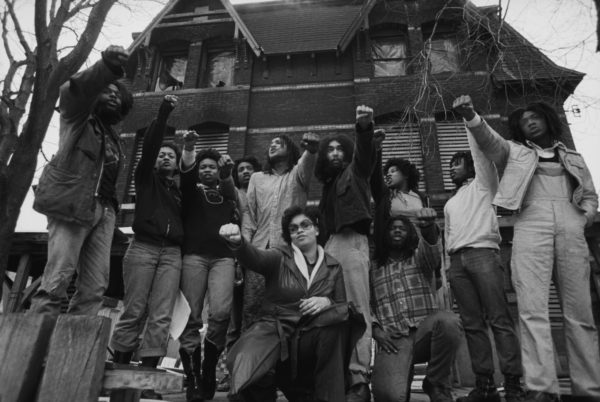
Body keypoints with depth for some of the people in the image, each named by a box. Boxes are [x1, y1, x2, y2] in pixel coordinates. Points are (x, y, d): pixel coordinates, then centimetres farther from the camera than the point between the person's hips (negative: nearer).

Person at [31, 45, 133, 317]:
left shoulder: (112, 136, 29)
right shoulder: (77, 114, 13)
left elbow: (111, 176, 17)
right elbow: (76, 88, -10)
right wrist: (107, 67, -27)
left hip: (103, 209, 6)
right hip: (73, 202, -6)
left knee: (95, 287, -2)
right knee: (57, 279, -12)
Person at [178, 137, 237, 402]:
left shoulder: (227, 194, 21)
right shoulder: (192, 191, 17)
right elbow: (186, 172, -1)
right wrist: (188, 150, -20)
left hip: (223, 256, 1)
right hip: (194, 255, 0)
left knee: (220, 312, -16)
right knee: (191, 316, -5)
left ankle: (209, 371, 3)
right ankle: (192, 378, 5)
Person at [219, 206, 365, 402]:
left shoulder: (333, 266, 8)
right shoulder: (279, 257, 0)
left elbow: (344, 307, 8)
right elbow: (254, 257, -22)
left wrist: (327, 303, -16)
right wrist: (238, 241, -45)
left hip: (312, 337, 2)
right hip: (274, 329, -1)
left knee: (336, 317, -29)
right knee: (243, 363, -30)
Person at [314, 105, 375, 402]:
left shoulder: (353, 172, 14)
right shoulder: (328, 184, 27)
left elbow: (364, 153, -7)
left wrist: (364, 127, -26)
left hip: (352, 241, -6)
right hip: (331, 245, 6)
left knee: (357, 309, -10)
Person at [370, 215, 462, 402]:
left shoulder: (420, 258, 14)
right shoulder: (374, 270, 16)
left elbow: (430, 244, -10)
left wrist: (428, 227, -33)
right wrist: (375, 330, -8)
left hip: (424, 332, 1)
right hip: (393, 341, -1)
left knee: (448, 321, -34)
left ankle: (437, 386, -9)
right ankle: (404, 376, 11)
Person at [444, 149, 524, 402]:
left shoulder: (482, 184, 16)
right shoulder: (449, 204, 30)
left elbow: (481, 152, 3)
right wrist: (446, 267, 15)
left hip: (483, 253, -5)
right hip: (457, 261, 5)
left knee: (499, 319, -10)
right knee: (472, 324, -1)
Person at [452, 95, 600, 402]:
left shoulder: (572, 157, 26)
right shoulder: (515, 151, 18)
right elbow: (488, 139, -1)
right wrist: (470, 116, -20)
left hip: (571, 230, 3)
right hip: (531, 227, -3)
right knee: (533, 309, -15)